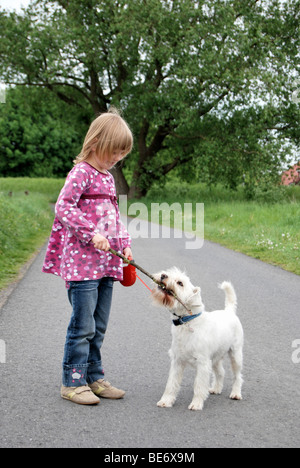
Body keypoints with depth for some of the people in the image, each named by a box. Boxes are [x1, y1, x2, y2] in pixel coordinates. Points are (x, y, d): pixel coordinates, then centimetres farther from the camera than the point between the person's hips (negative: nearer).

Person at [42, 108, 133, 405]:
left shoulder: (108, 177, 17)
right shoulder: (81, 172, -8)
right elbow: (63, 207, -18)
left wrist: (124, 243, 11)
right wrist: (92, 233, -22)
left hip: (106, 263, 8)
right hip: (82, 262, -8)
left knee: (98, 326, 14)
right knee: (83, 325, -4)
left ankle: (94, 378, 24)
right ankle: (73, 382, 7)